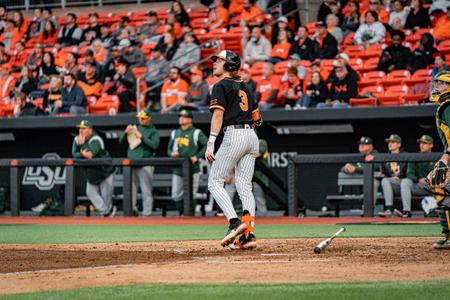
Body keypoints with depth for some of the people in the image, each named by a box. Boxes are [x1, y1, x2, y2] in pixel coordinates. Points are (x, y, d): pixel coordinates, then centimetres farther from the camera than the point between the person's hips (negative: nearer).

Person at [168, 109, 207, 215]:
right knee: (176, 195, 2)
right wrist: (172, 153, 0)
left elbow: (207, 145, -7)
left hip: (192, 168, -5)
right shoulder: (174, 133, 17)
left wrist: (197, 156, -14)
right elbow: (169, 148, 23)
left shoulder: (196, 133, 0)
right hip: (177, 169, 5)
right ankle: (182, 214, 14)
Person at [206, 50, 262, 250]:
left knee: (215, 182, -2)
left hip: (234, 135, -7)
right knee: (244, 186, 5)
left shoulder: (221, 86, -2)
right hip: (252, 136, 7)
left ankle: (235, 222, -18)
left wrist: (211, 143, -16)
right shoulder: (244, 87, 20)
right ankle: (249, 234, -4)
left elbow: (218, 114, -13)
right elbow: (257, 118, 22)